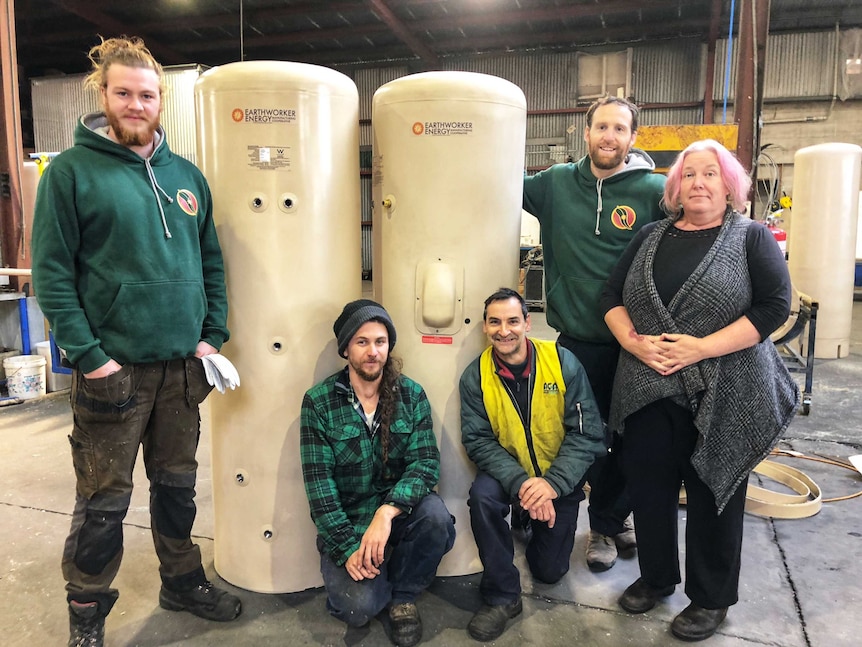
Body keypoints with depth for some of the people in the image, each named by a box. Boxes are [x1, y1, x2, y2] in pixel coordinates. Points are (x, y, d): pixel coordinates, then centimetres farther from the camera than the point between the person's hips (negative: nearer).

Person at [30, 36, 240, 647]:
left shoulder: (187, 174, 9)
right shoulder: (71, 171, -4)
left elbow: (212, 263, 11)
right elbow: (51, 272, -8)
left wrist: (212, 335, 2)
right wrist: (88, 355, -14)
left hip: (183, 366, 4)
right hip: (112, 368, -4)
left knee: (177, 482, 18)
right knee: (104, 498, 8)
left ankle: (183, 579, 37)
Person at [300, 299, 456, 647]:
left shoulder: (412, 395, -4)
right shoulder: (318, 402, -9)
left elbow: (425, 463, -14)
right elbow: (318, 482, -11)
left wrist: (387, 512, -30)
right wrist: (347, 547, -20)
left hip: (399, 509, 2)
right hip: (345, 521, -2)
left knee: (435, 516, -30)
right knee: (358, 607, -23)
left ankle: (403, 596, -1)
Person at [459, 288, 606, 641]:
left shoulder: (563, 362, -16)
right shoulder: (475, 376, -13)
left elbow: (587, 433, -17)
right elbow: (478, 440, -16)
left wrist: (552, 483, -28)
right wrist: (520, 483, -31)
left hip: (560, 481, 0)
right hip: (507, 474, 0)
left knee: (549, 570, 6)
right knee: (482, 496, -33)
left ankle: (535, 529, 42)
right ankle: (502, 595, -12)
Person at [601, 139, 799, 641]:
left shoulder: (752, 237, 0)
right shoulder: (651, 237, 10)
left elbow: (775, 306, -10)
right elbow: (612, 296, 8)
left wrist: (702, 347, -18)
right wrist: (633, 341, -11)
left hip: (722, 398, -3)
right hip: (648, 391, 4)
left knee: (713, 494, 8)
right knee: (649, 488, 12)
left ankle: (712, 599, 29)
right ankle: (656, 577, 35)